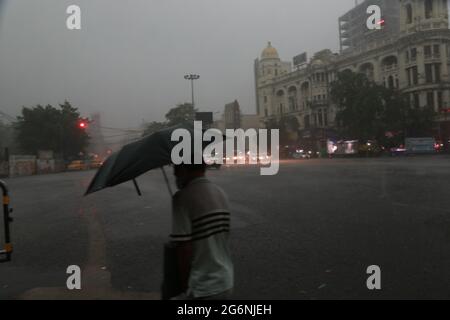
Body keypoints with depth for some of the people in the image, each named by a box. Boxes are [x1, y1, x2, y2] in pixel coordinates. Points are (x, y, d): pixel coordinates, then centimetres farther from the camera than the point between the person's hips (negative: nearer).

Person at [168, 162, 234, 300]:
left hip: (202, 290, -7)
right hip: (227, 283, 7)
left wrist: (186, 286, -4)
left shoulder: (183, 197, -18)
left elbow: (184, 250, -19)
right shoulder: (221, 193, 6)